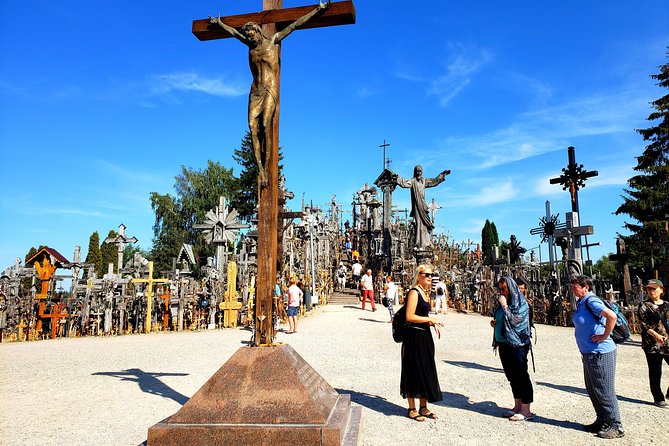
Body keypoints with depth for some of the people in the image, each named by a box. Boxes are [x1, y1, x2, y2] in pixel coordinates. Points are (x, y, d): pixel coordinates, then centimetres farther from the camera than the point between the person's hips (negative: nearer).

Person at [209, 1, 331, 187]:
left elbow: (295, 25, 8)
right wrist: (218, 22, 52)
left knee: (265, 126, -19)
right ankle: (260, 170, -18)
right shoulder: (250, 45, 20)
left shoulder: (273, 40, 7)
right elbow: (234, 32, 37)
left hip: (270, 90, -5)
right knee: (253, 126, -13)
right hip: (255, 91, 5)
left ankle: (266, 169, -17)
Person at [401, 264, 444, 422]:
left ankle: (423, 407, 26)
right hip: (414, 337, -9)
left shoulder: (424, 293, 14)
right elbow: (410, 317, -20)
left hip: (425, 336, 9)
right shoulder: (414, 292, -13)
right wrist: (431, 319, -15)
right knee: (414, 372, 1)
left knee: (426, 371, 14)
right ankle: (412, 410, 14)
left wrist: (433, 323, 5)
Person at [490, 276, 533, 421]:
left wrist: (505, 306, -20)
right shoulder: (502, 303, 10)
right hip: (503, 344, 8)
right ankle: (517, 406, 25)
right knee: (512, 376, 14)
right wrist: (494, 323, 1)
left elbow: (514, 321, -20)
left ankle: (526, 410, 8)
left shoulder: (521, 303, -10)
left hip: (517, 345, -7)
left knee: (521, 376, -1)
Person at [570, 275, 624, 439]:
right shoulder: (581, 302, 10)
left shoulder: (591, 301, -19)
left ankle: (616, 427, 11)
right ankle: (602, 421, 29)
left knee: (605, 391, -1)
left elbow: (612, 316, -32)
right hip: (588, 353, 10)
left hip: (600, 353, -10)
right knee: (592, 389, 17)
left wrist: (604, 336, -22)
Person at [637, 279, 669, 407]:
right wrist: (655, 335, -21)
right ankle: (658, 398, 17)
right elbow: (642, 323, -9)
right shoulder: (644, 305, -2)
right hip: (652, 344, -4)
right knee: (655, 372, 4)